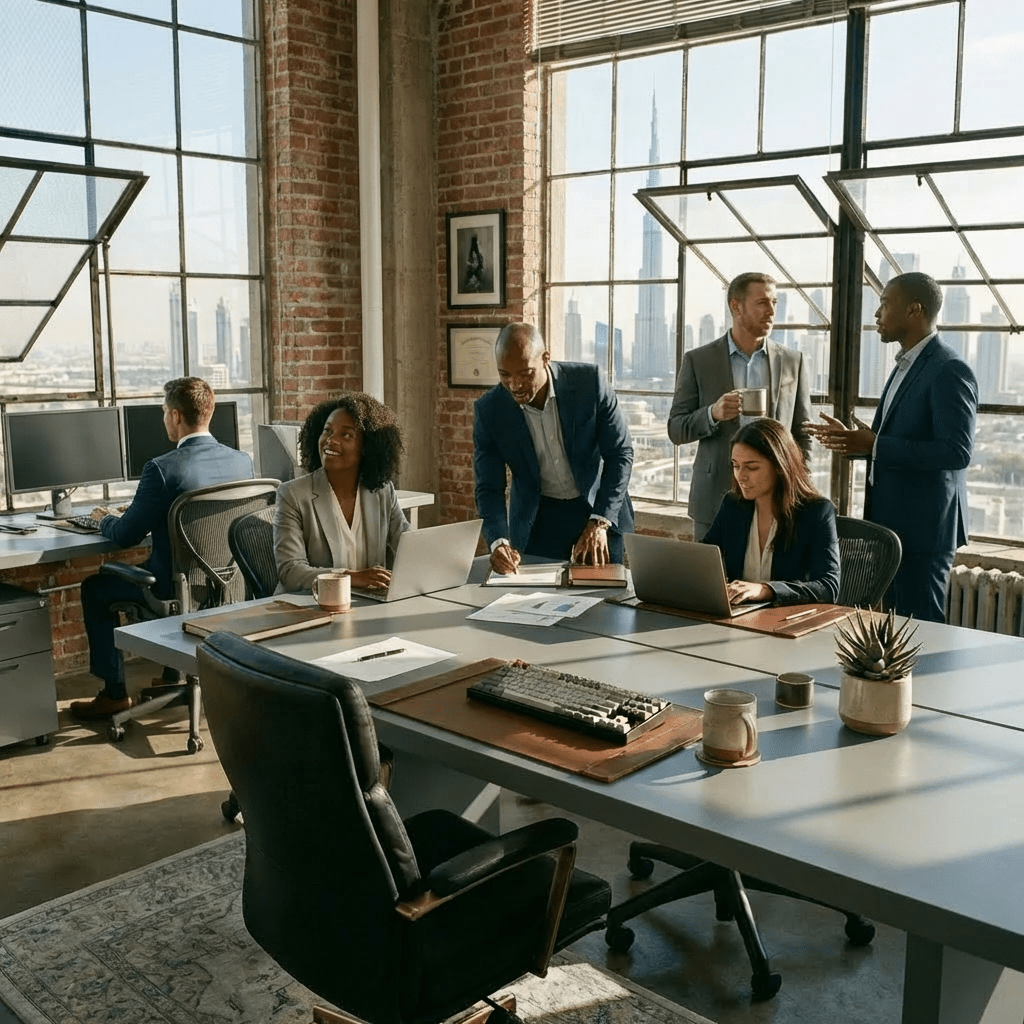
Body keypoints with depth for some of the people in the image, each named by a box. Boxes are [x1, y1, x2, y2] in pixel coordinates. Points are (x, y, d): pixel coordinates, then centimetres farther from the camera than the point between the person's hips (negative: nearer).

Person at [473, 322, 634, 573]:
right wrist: (499, 542, -29)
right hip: (536, 521, 1)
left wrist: (599, 524, -21)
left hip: (600, 509, 0)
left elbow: (620, 453, -13)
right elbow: (489, 489, -11)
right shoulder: (488, 410, -15)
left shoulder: (590, 381, -19)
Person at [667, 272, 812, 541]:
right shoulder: (698, 360, 1)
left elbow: (802, 436, 11)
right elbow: (676, 430, 1)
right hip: (716, 499, -1)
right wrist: (712, 414, -18)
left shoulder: (793, 362, 7)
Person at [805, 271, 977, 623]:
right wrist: (856, 442, 9)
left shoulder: (949, 371, -15)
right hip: (890, 521, 10)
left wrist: (875, 445, -24)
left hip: (922, 528, -10)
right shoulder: (905, 367, 16)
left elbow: (957, 451, -24)